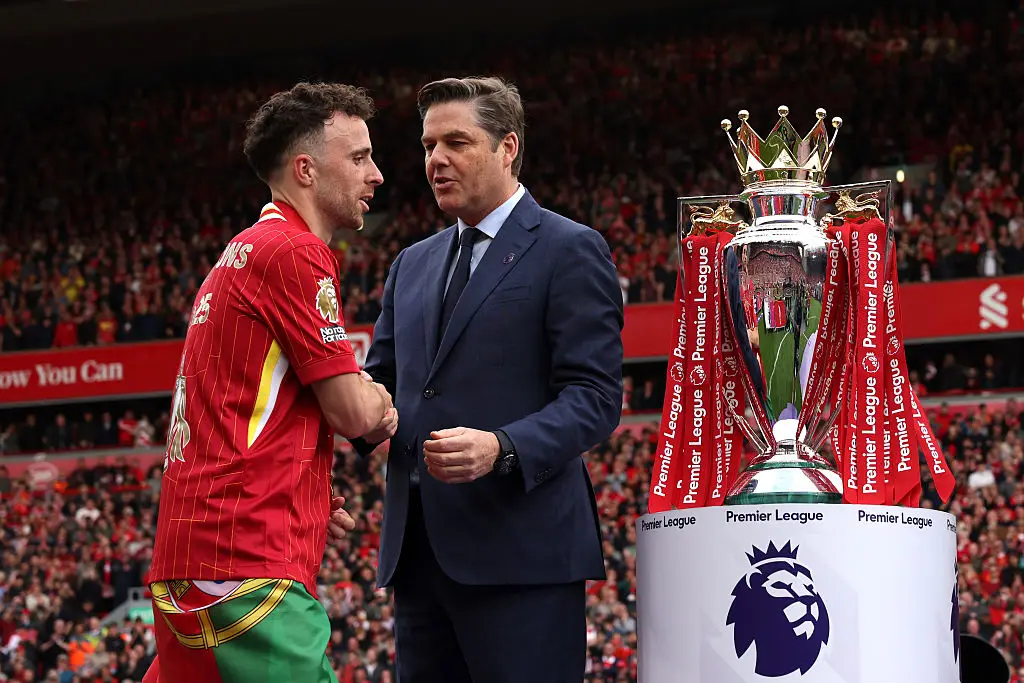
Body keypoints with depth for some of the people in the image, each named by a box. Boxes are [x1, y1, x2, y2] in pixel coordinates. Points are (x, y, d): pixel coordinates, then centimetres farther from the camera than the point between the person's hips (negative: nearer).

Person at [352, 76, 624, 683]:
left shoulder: (571, 252, 0)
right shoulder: (413, 266, 22)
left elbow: (595, 397, -9)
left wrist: (502, 449, -24)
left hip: (519, 547, -7)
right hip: (419, 548, 7)